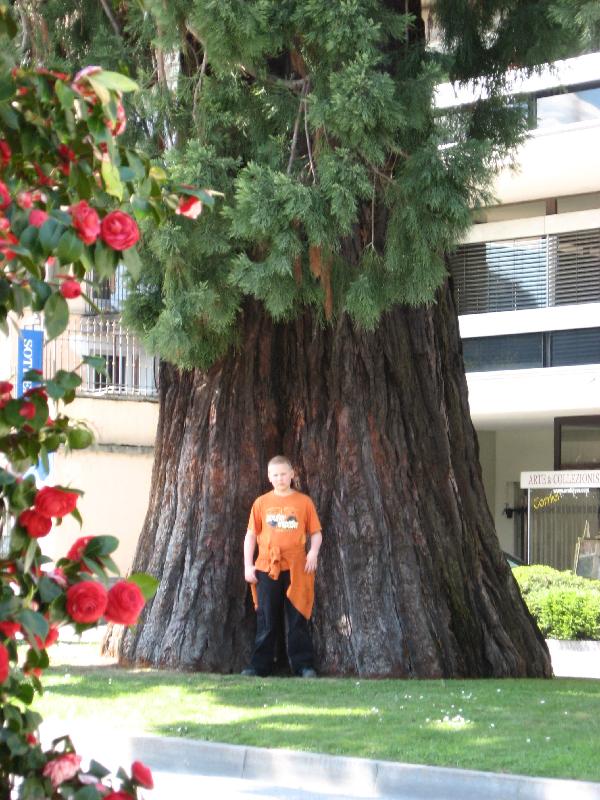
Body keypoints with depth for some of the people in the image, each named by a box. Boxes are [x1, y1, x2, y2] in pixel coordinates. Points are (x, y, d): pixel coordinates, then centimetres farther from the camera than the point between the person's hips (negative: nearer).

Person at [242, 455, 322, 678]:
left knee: (297, 619, 0)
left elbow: (316, 533, 6)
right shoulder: (261, 503, 8)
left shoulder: (304, 502, 5)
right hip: (266, 568, 1)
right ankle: (260, 665, 10)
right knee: (266, 620, 6)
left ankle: (303, 665, 3)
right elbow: (251, 535, 10)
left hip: (296, 569, -1)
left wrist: (313, 551, -13)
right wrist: (248, 565, 2)